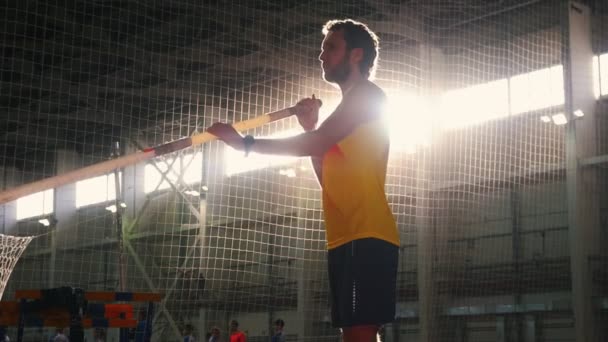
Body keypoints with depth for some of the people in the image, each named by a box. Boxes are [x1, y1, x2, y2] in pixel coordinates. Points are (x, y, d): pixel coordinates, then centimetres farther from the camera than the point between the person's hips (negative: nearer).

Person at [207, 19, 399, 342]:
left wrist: (245, 142, -9)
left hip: (365, 237, -10)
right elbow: (329, 179, 25)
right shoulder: (352, 105, 28)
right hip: (347, 238, 10)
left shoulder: (367, 95, -2)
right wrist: (311, 127, 16)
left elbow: (314, 144, -15)